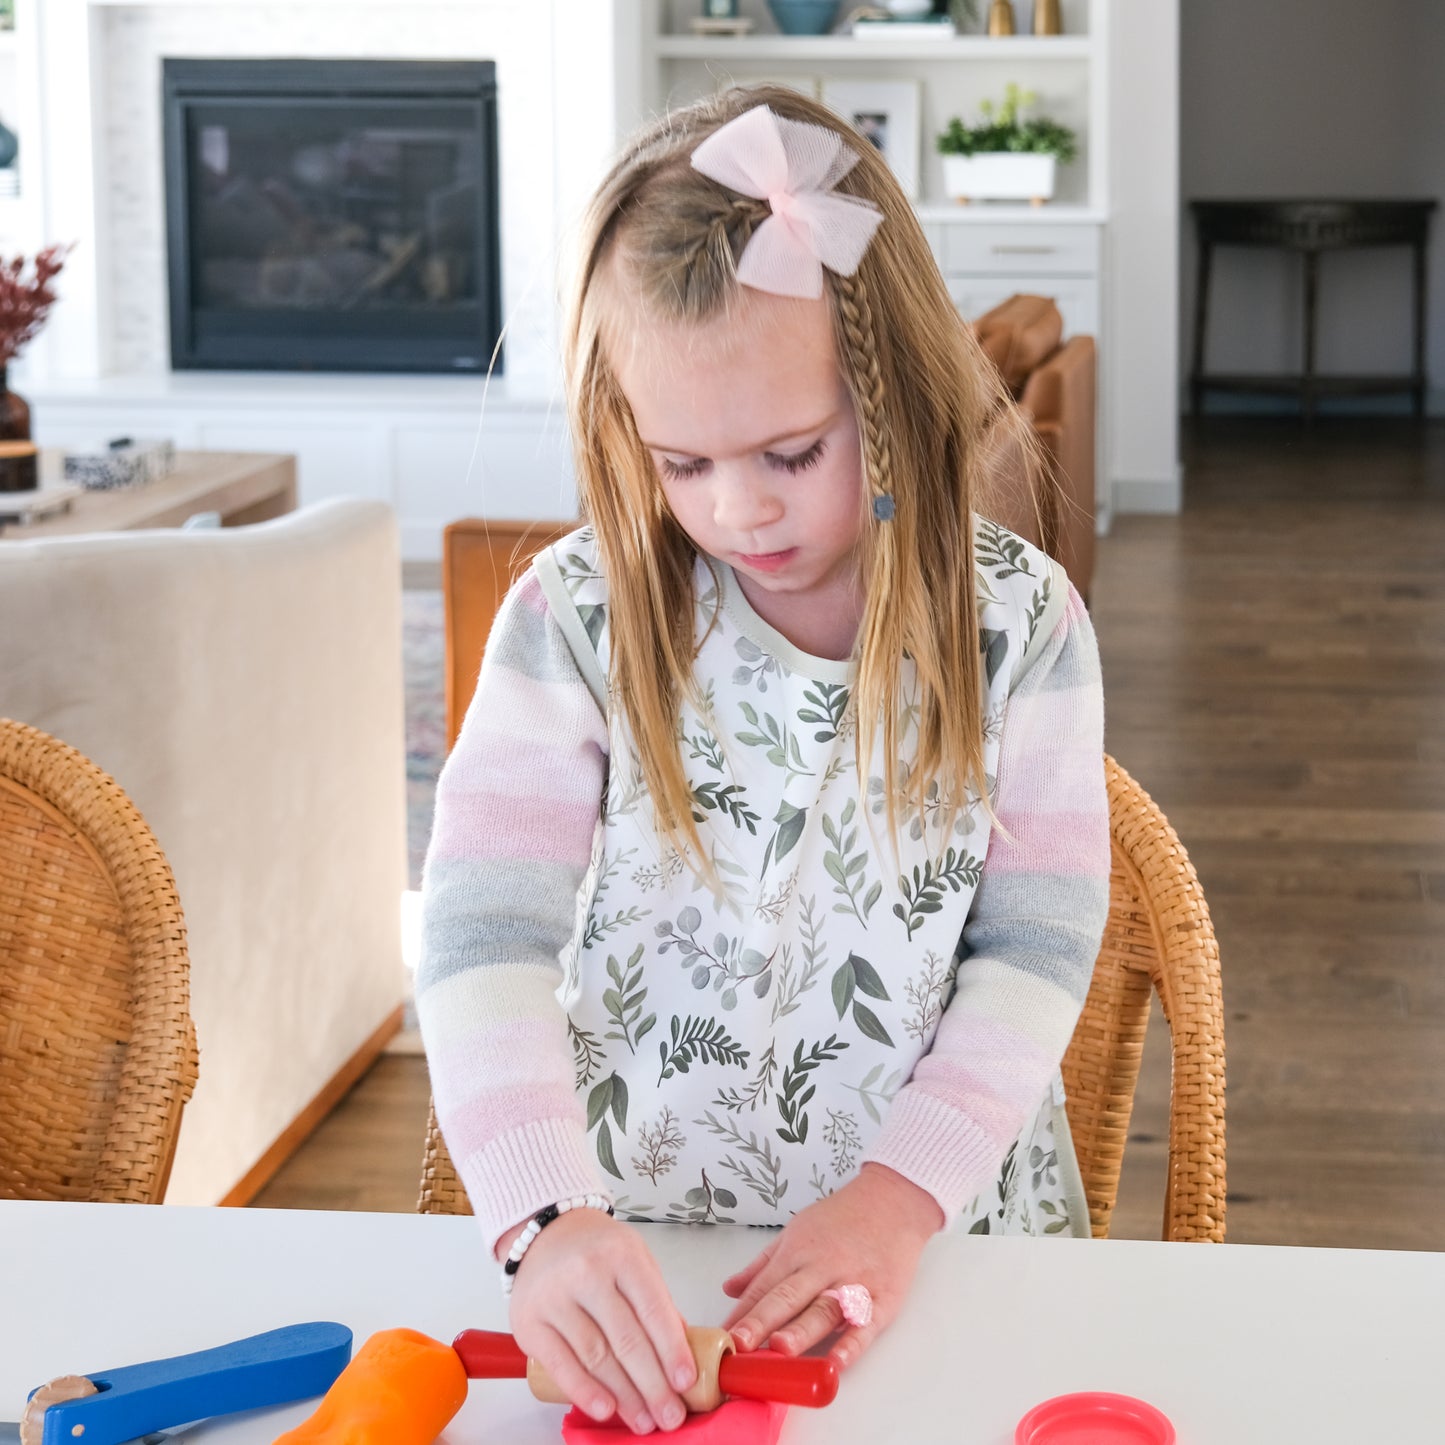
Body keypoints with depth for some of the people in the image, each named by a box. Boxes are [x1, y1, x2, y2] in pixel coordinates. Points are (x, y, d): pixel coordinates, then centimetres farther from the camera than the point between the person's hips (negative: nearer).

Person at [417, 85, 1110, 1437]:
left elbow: (1036, 949, -3)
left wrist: (902, 1192, -16)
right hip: (628, 1241, 0)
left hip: (945, 1224, 0)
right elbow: (482, 935, -13)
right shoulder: (575, 618, -5)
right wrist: (546, 1217, -27)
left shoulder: (1017, 623, -3)